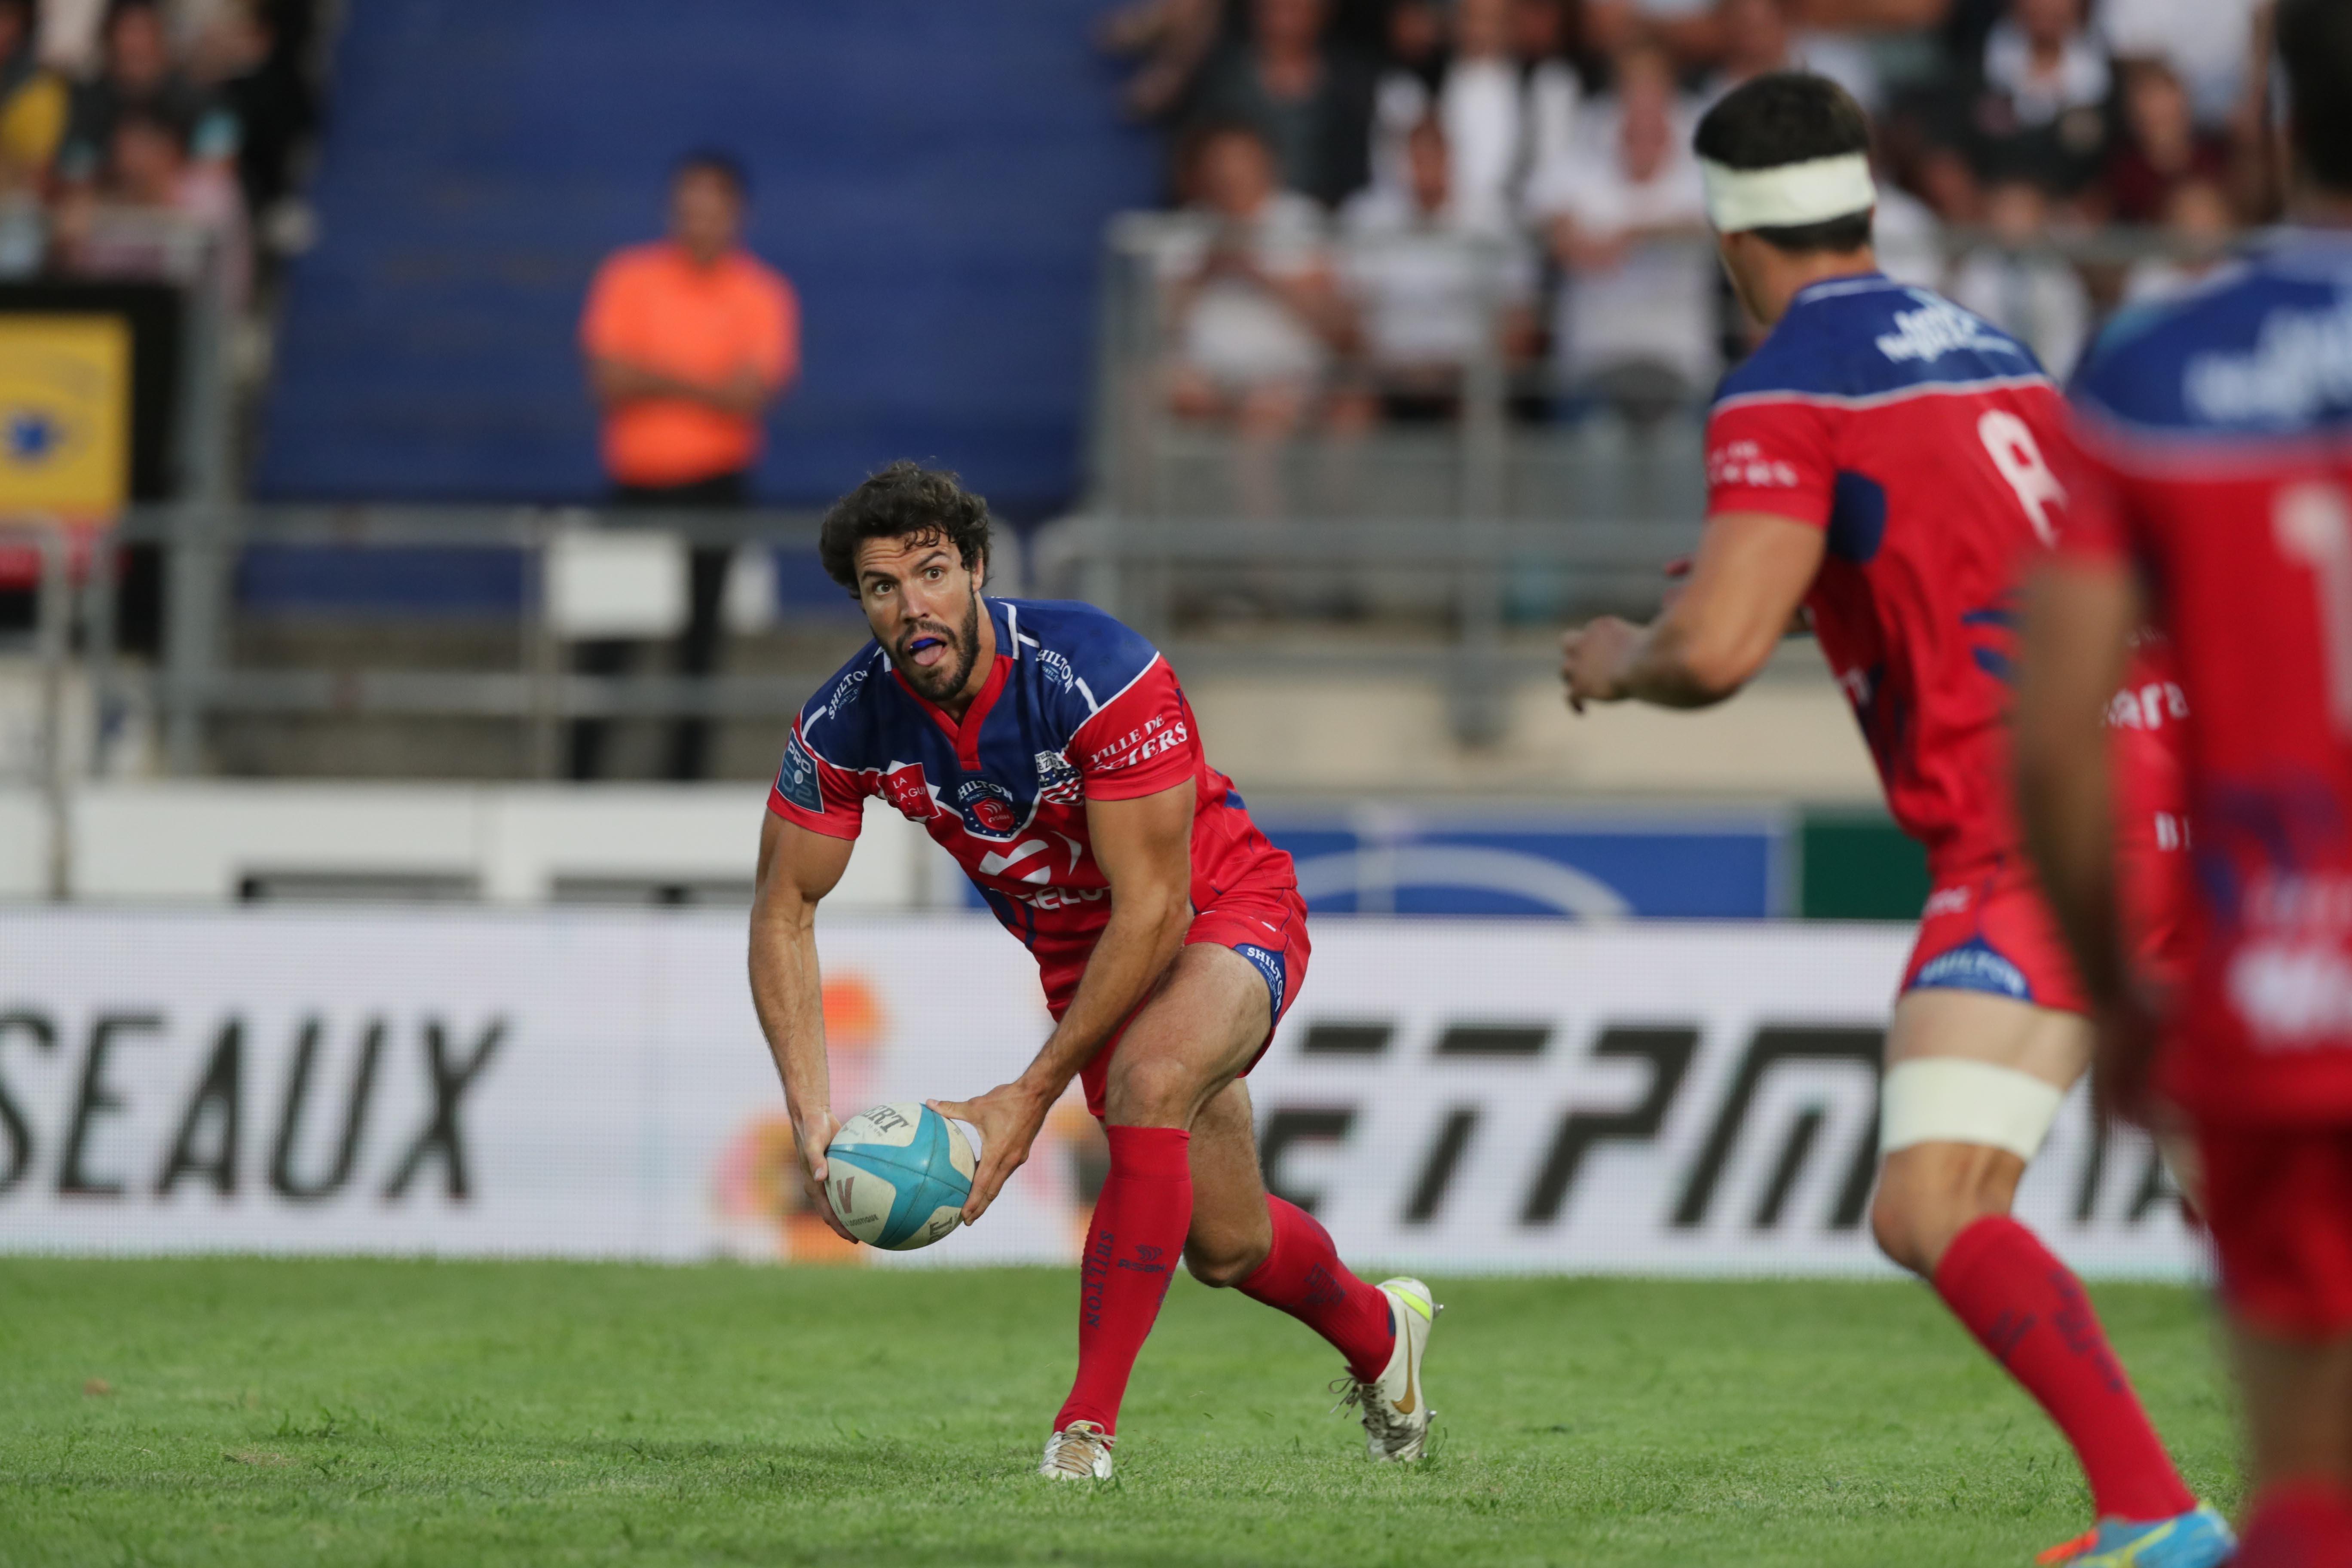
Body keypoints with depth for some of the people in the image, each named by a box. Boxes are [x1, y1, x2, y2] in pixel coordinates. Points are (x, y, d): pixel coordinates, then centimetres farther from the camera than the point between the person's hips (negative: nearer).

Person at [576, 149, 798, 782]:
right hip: (637, 480, 0)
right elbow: (609, 382, -7)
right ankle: (582, 774, 2)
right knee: (606, 641, -4)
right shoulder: (629, 278, 2)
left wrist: (654, 376, -15)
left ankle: (686, 778, 5)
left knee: (699, 641, 0)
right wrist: (703, 385, -15)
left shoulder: (762, 295, -1)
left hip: (713, 487, 0)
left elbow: (750, 395, -13)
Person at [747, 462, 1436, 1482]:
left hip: (1226, 912, -5)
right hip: (1079, 952, 5)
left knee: (1149, 1082, -36)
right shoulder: (847, 725, -18)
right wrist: (811, 1114, -17)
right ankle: (1379, 1333, 44)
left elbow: (1153, 911, -30)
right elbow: (784, 909, -6)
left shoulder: (1099, 673, -33)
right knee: (1227, 1248, 9)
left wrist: (1033, 1095, -29)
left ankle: (1090, 1422, -31)